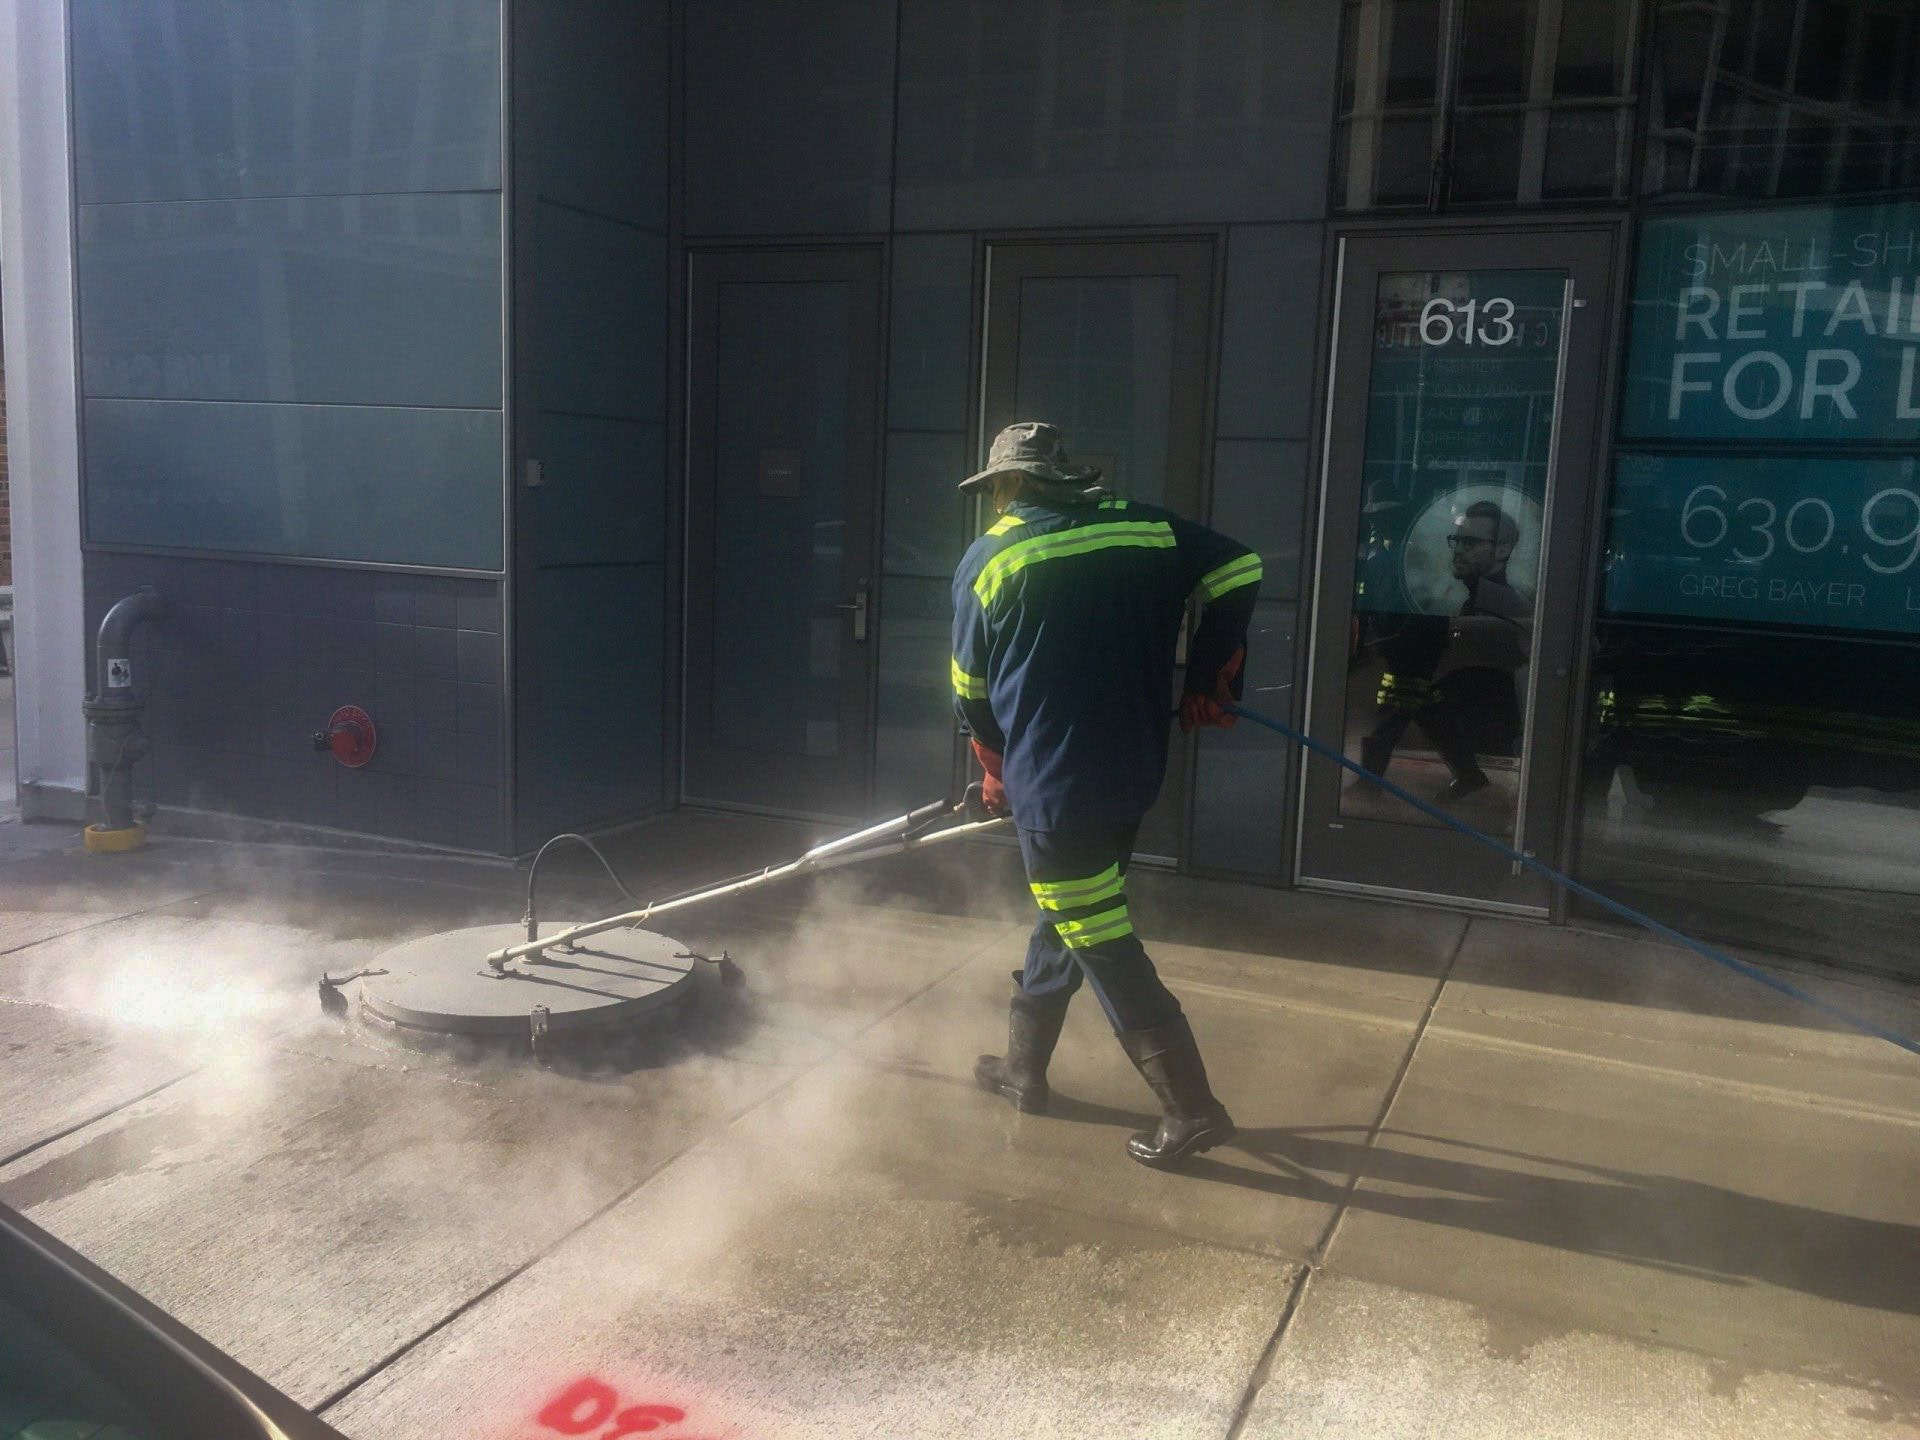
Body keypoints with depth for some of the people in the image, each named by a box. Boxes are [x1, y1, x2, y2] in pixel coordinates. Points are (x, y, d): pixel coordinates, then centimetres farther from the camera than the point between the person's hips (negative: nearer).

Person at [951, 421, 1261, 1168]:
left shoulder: (987, 561, -2)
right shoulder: (1148, 526, 5)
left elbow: (971, 689, 7)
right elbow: (1238, 571, 2)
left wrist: (998, 769, 23)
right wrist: (1211, 681, 12)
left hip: (1053, 784, -5)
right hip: (1135, 768, 5)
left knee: (1102, 944, 2)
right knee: (1065, 912, 21)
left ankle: (1192, 1109, 4)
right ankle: (1024, 1066, 34)